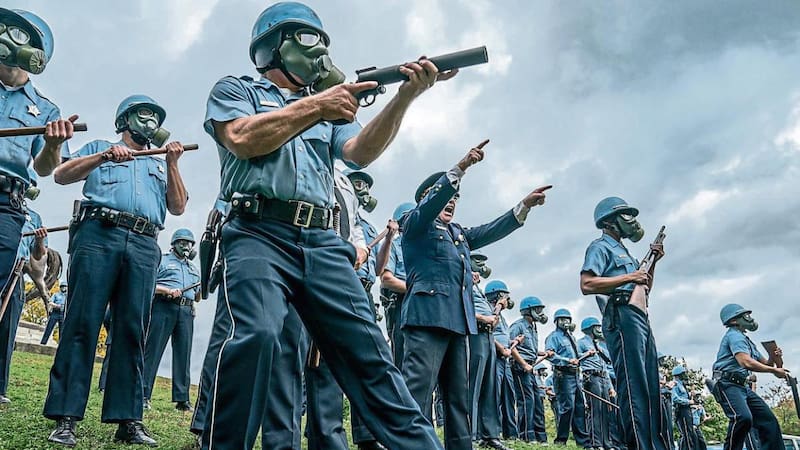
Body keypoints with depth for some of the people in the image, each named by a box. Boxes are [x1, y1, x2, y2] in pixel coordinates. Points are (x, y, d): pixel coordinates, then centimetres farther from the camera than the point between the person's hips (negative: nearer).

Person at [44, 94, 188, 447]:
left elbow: (178, 208, 14)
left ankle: (127, 420, -4)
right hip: (98, 234, -2)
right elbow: (61, 175, 8)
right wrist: (104, 156, -4)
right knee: (82, 323, -8)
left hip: (144, 247, 2)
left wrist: (172, 164, 4)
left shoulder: (160, 165, 28)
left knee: (132, 331, -4)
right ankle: (65, 417, -7)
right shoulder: (99, 148, 23)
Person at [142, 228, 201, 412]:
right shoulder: (162, 261, 11)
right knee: (153, 350, -7)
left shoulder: (194, 269, 26)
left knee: (183, 355, 1)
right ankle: (143, 394, -4)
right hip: (163, 308, -4)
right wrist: (168, 290, -15)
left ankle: (182, 399, 3)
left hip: (186, 312, 5)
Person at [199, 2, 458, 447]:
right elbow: (243, 139, -4)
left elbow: (362, 152, 8)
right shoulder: (236, 89, 18)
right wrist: (314, 107, -3)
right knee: (256, 336, -28)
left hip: (323, 242, 4)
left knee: (369, 352, -2)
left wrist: (405, 96, -6)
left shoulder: (329, 107, 28)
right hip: (259, 233, -4)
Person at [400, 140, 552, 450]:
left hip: (458, 320, 8)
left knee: (458, 395, 9)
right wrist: (461, 167, -20)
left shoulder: (459, 234, 29)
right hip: (428, 315, -8)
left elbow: (493, 230, 22)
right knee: (417, 389, -16)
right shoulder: (416, 222, 8)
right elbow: (432, 201, -10)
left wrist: (525, 205, 13)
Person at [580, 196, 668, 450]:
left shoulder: (623, 251, 30)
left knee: (651, 387, 8)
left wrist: (653, 262, 20)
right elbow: (587, 284, -15)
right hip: (622, 317, -10)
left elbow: (645, 288, 33)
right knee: (634, 386, -16)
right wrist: (629, 277, -13)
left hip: (640, 318, 10)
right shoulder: (601, 247, 1)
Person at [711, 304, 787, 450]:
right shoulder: (734, 335, -8)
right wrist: (774, 370, -14)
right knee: (743, 417, -31)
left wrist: (773, 358, 3)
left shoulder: (746, 340, 24)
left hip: (742, 387, 11)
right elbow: (746, 362, -23)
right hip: (728, 385, -11)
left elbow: (765, 364, 26)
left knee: (768, 420, 5)